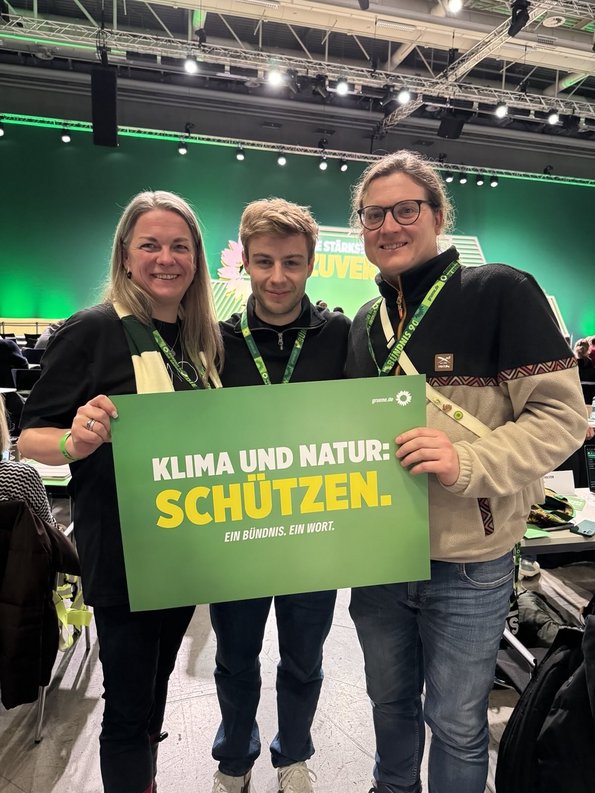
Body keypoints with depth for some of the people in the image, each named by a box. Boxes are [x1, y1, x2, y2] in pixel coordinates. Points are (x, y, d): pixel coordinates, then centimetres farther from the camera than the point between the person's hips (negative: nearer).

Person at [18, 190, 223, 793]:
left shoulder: (202, 341, 6)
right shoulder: (94, 331, -13)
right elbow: (30, 438, -13)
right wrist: (77, 441, -32)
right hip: (122, 555, -6)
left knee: (156, 686, 25)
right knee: (130, 705, 8)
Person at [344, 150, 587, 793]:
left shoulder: (502, 292, -11)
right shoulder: (365, 321, 7)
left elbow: (562, 416, -15)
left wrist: (469, 461, -28)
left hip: (466, 566, -5)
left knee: (456, 722, 15)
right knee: (389, 698, 26)